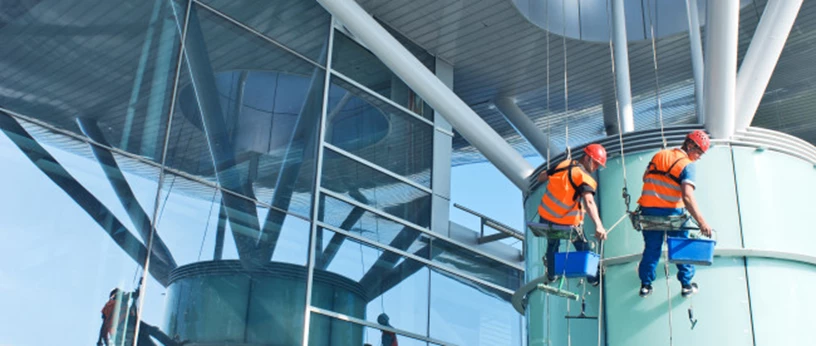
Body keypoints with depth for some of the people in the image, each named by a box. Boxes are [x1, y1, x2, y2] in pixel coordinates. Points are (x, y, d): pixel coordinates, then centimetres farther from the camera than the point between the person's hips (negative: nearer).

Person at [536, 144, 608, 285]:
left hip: (545, 217, 5)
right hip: (568, 223, -5)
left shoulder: (564, 164, 0)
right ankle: (592, 277, 33)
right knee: (583, 248, 21)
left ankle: (551, 275, 44)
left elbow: (541, 177, 14)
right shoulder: (585, 178, -18)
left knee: (552, 244, 30)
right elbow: (589, 202, -36)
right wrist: (598, 225, -47)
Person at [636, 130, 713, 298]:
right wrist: (701, 221, -26)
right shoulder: (687, 165, -11)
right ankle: (686, 285, 20)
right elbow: (687, 196, -23)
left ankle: (645, 285, 19)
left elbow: (645, 178, 15)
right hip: (672, 212, -4)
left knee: (651, 248, 15)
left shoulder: (659, 155, 8)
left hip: (649, 210, 5)